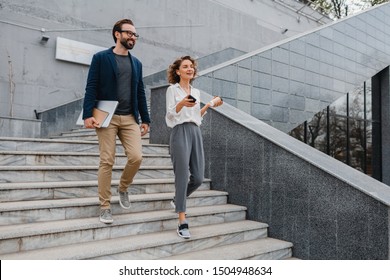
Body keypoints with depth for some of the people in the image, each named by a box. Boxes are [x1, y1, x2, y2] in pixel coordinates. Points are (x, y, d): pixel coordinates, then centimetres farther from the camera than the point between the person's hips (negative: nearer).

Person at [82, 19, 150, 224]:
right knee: (107, 162, -3)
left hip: (130, 118, 4)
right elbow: (91, 88, -3)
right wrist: (87, 115, -14)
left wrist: (145, 119, 12)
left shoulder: (136, 63, 16)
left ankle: (123, 188, 20)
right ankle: (105, 207, 8)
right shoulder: (101, 58, 3)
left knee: (136, 157, -9)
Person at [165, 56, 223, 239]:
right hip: (180, 132, -6)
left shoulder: (196, 92, 20)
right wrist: (181, 104, -21)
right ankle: (182, 222, -7)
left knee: (198, 178, 1)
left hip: (196, 132, 6)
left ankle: (178, 200, 30)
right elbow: (170, 116, -5)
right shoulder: (172, 89, 4)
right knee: (182, 176, -10)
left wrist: (209, 105, 15)